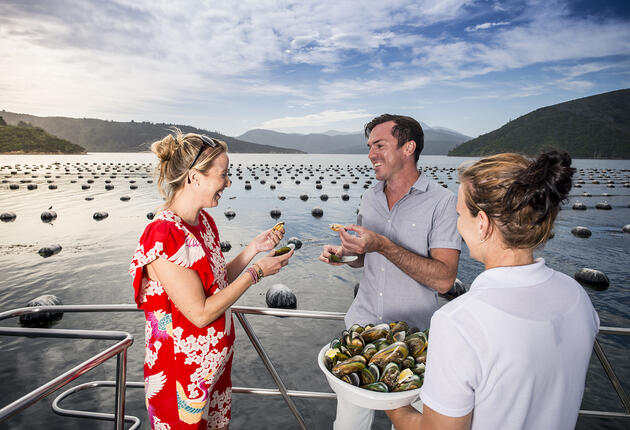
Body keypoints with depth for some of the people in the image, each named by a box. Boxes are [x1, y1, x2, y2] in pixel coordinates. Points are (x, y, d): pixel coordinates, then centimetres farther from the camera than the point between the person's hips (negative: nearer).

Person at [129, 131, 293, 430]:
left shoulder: (204, 221, 0)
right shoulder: (164, 236, -27)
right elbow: (200, 313, -25)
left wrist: (254, 248, -4)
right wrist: (257, 272, -19)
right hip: (182, 375, -8)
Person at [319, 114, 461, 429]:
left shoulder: (441, 202, -12)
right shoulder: (370, 197, 6)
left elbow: (443, 279, -19)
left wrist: (383, 245, -26)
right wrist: (344, 253, -4)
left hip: (412, 333, -4)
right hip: (363, 323, 5)